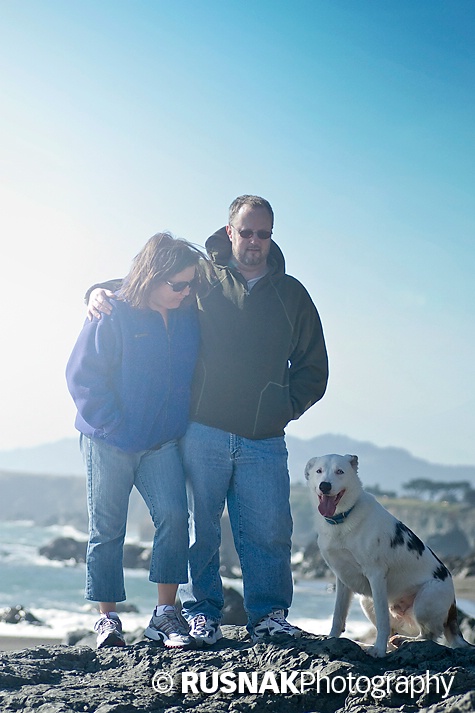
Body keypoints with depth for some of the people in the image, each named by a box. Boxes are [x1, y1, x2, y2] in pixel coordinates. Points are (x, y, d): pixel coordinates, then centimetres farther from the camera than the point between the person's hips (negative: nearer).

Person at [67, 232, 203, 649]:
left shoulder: (188, 319, 5)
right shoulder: (113, 316, -10)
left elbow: (194, 374, 18)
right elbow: (83, 376, -9)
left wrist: (183, 423, 6)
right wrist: (114, 426, -14)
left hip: (163, 442, 3)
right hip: (109, 442, -3)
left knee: (173, 515, -13)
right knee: (107, 529, 4)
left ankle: (165, 614, -5)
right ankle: (107, 618, 15)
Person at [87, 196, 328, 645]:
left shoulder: (291, 294, 16)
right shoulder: (200, 278, 10)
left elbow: (314, 368, 19)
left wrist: (286, 406, 6)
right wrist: (101, 291, -3)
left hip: (264, 440, 2)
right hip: (202, 434, -1)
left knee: (269, 531, -1)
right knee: (199, 528, 1)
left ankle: (269, 616, 9)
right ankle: (200, 614, 11)